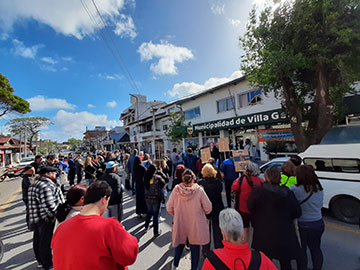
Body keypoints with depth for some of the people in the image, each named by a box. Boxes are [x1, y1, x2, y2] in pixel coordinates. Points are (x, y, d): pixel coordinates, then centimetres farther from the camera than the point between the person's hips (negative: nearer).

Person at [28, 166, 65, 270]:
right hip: (45, 219, -10)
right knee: (46, 241, 6)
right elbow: (49, 206, -29)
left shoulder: (34, 184, 8)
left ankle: (40, 259, 44)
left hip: (35, 218, 10)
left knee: (38, 239, 24)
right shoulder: (46, 186, -26)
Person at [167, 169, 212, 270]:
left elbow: (169, 208, -7)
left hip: (180, 224, 2)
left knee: (180, 243, 27)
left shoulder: (176, 190, -16)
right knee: (195, 248, 19)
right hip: (196, 225, -2)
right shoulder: (199, 190, -20)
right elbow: (208, 208, -11)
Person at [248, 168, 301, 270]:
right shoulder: (287, 192, -10)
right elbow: (297, 213, -3)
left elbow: (250, 208, -7)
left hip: (264, 236, -2)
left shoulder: (257, 191, -18)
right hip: (285, 236, 2)